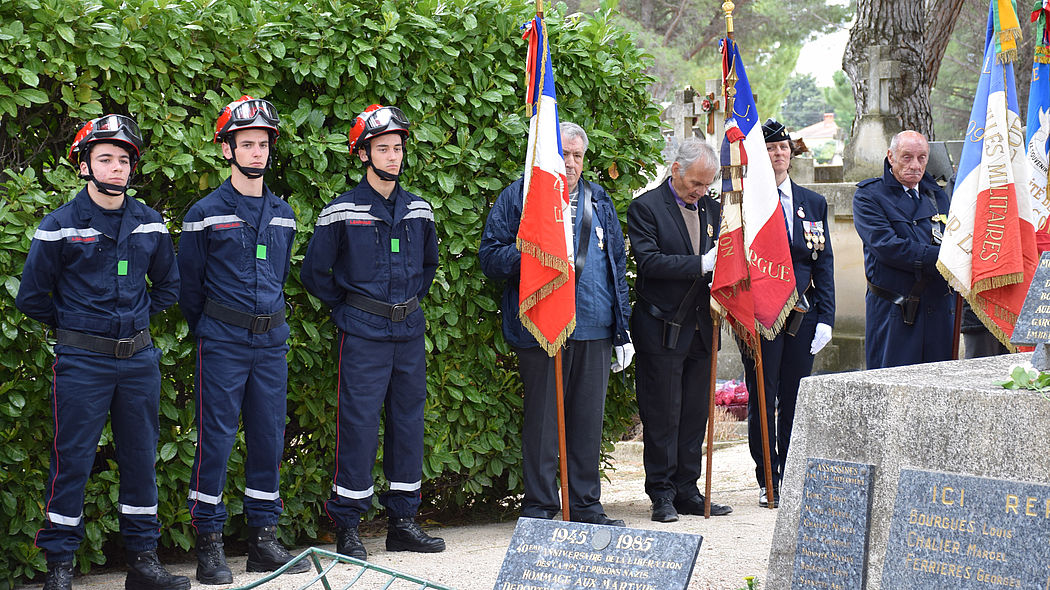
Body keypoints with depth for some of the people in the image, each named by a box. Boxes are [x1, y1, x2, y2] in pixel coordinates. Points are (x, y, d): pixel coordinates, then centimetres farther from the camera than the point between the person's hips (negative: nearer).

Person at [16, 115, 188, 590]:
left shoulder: (150, 224, 6)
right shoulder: (59, 227, -5)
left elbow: (167, 286, 19)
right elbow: (32, 296, 0)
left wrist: (138, 319, 10)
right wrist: (74, 326, 3)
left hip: (139, 358, 4)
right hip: (81, 362, -4)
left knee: (141, 459, 8)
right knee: (72, 462, -2)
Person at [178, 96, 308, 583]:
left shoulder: (282, 214, 11)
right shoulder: (205, 214, -3)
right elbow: (188, 285, 3)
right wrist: (208, 332, 8)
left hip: (271, 342, 5)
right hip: (222, 344, -4)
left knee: (268, 438, 6)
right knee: (215, 440, -4)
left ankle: (263, 539, 14)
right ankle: (209, 545, 2)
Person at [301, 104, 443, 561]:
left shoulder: (418, 210, 9)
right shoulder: (341, 212, -6)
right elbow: (314, 272, 1)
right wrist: (345, 306, 2)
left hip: (409, 332, 5)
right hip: (362, 335, -5)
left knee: (408, 424, 8)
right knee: (358, 425, -6)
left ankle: (403, 521, 18)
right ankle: (347, 527, 2)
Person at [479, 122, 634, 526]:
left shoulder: (599, 203, 16)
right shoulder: (518, 197, 3)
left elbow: (618, 266, 19)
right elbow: (490, 256, -1)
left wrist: (622, 329, 14)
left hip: (595, 327, 4)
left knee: (588, 418, 7)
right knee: (542, 418, 0)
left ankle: (586, 504, 17)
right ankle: (539, 507, 8)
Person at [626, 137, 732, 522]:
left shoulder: (711, 208, 14)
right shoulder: (646, 208, -6)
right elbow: (649, 261, -17)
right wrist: (700, 264, -22)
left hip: (700, 328, 6)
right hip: (663, 329, -6)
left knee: (695, 414, 9)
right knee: (662, 416, -1)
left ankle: (688, 491, 17)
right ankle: (662, 494, 6)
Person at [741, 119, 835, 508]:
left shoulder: (813, 203, 12)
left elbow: (824, 264, 10)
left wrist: (826, 317, 3)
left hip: (803, 312, 4)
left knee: (796, 400, 7)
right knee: (762, 399, 0)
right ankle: (768, 483, 9)